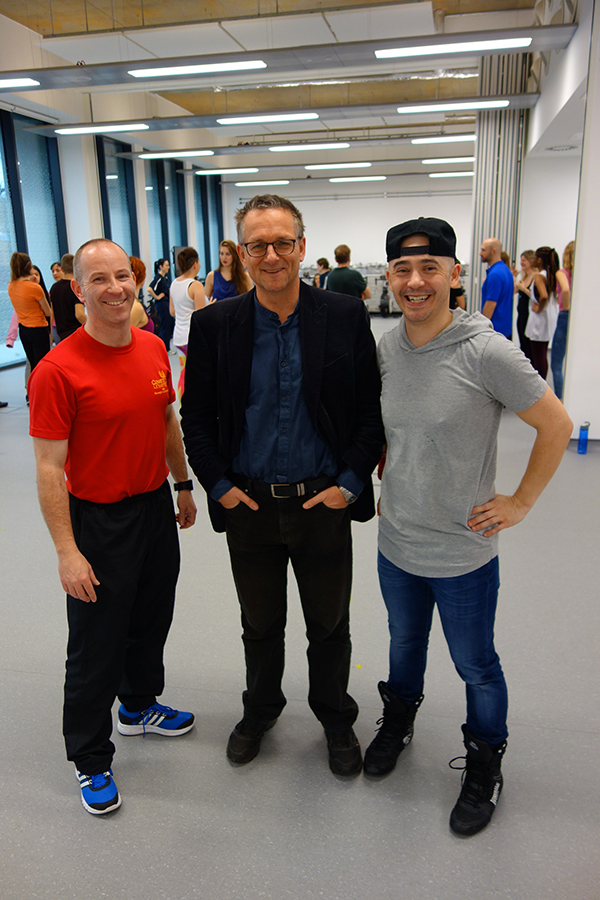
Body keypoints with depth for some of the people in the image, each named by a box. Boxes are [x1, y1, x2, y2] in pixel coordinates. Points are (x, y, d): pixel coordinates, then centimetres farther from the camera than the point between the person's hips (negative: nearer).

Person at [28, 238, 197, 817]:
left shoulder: (153, 348, 0)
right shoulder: (58, 371, -20)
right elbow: (49, 469, -19)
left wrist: (182, 486, 16)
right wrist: (67, 551, -20)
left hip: (155, 507, 7)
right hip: (98, 520, -6)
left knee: (152, 621, 23)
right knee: (96, 645, 9)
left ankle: (139, 707, 50)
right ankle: (89, 759, 31)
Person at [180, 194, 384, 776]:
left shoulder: (346, 317, -7)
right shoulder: (214, 324, -4)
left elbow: (373, 407, -4)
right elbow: (196, 415, 2)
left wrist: (350, 484, -10)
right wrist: (218, 485, -5)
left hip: (324, 503, 0)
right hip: (248, 505, 1)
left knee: (329, 625, 17)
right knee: (260, 624, 20)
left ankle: (335, 718, 43)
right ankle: (260, 709, 47)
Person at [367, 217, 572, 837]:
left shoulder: (486, 353, -21)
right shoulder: (384, 349, -4)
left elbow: (556, 427, -12)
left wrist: (520, 502, -10)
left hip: (463, 553, -4)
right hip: (396, 543, 4)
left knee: (475, 667, 15)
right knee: (405, 642, 26)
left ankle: (485, 766, 41)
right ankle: (398, 721, 54)